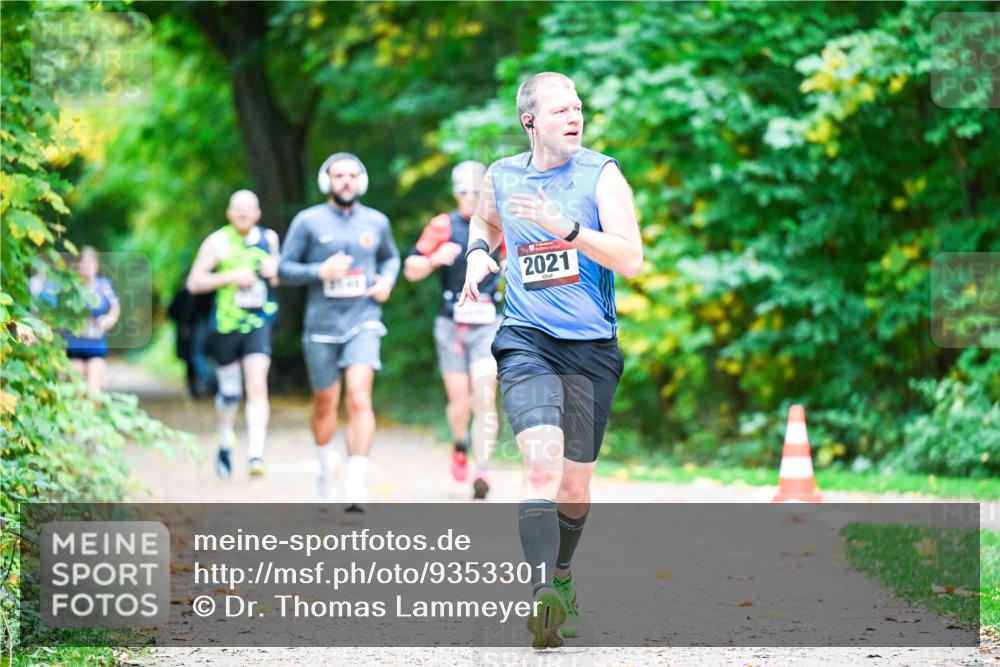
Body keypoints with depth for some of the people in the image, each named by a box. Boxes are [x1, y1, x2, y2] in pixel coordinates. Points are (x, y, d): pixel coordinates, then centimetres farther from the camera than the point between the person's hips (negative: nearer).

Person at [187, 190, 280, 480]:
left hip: (259, 323, 1)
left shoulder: (269, 238, 9)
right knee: (229, 391, 11)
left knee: (257, 385, -16)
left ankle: (256, 454, -22)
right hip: (226, 325, -1)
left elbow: (279, 276, 24)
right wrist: (230, 276, -16)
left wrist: (275, 272, 0)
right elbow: (194, 282, -5)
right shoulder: (218, 242, -2)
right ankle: (225, 443, 38)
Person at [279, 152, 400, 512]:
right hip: (322, 325, 0)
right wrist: (320, 271, -16)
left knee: (359, 398, -17)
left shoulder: (376, 222, 7)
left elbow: (391, 256, 26)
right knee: (325, 403, 11)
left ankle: (356, 483, -21)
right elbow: (284, 269, 1)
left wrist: (387, 280, 4)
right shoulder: (308, 222, 0)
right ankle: (325, 460, 40)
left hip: (363, 323, 0)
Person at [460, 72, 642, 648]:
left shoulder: (601, 174, -3)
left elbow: (630, 258, -13)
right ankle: (543, 597, -31)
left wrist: (566, 227, -24)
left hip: (592, 347, 0)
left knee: (576, 480, 10)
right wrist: (478, 252, 9)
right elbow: (485, 219, 30)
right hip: (526, 341, 0)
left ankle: (561, 576, 38)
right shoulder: (501, 177, 6)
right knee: (543, 461, -23)